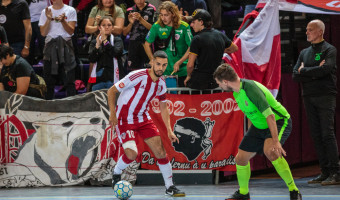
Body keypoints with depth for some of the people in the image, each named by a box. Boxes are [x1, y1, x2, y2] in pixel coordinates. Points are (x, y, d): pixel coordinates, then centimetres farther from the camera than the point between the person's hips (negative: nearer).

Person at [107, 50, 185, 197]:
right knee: (132, 154, -21)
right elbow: (111, 91, -16)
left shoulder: (161, 84, -1)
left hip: (142, 118, 6)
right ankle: (116, 173, 11)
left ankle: (170, 187, 7)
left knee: (160, 150, -5)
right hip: (124, 119, -6)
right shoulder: (137, 76, -22)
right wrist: (112, 114, -23)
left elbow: (163, 108, 12)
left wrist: (169, 131, 4)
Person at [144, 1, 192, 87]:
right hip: (163, 71, 1)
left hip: (181, 71, -1)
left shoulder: (184, 27, -8)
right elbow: (147, 44, 8)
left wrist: (179, 63, -14)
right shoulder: (157, 26, -3)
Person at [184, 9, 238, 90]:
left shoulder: (197, 39, -13)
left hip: (199, 82, -6)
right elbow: (235, 48, 26)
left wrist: (189, 76, 4)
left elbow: (190, 65, -14)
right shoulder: (220, 35, 6)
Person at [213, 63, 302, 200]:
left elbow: (269, 115, -35)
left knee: (270, 152, -35)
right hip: (259, 126, 9)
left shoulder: (251, 89, -30)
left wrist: (275, 141, -40)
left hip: (279, 121, -9)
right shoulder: (236, 92, -2)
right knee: (240, 158, 7)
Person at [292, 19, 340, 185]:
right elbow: (295, 76, 7)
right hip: (309, 97, 6)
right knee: (316, 135, 4)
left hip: (325, 97, -6)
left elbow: (324, 70, -17)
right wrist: (314, 72, -7)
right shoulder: (304, 52, 18)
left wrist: (304, 71, -3)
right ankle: (325, 172, 7)